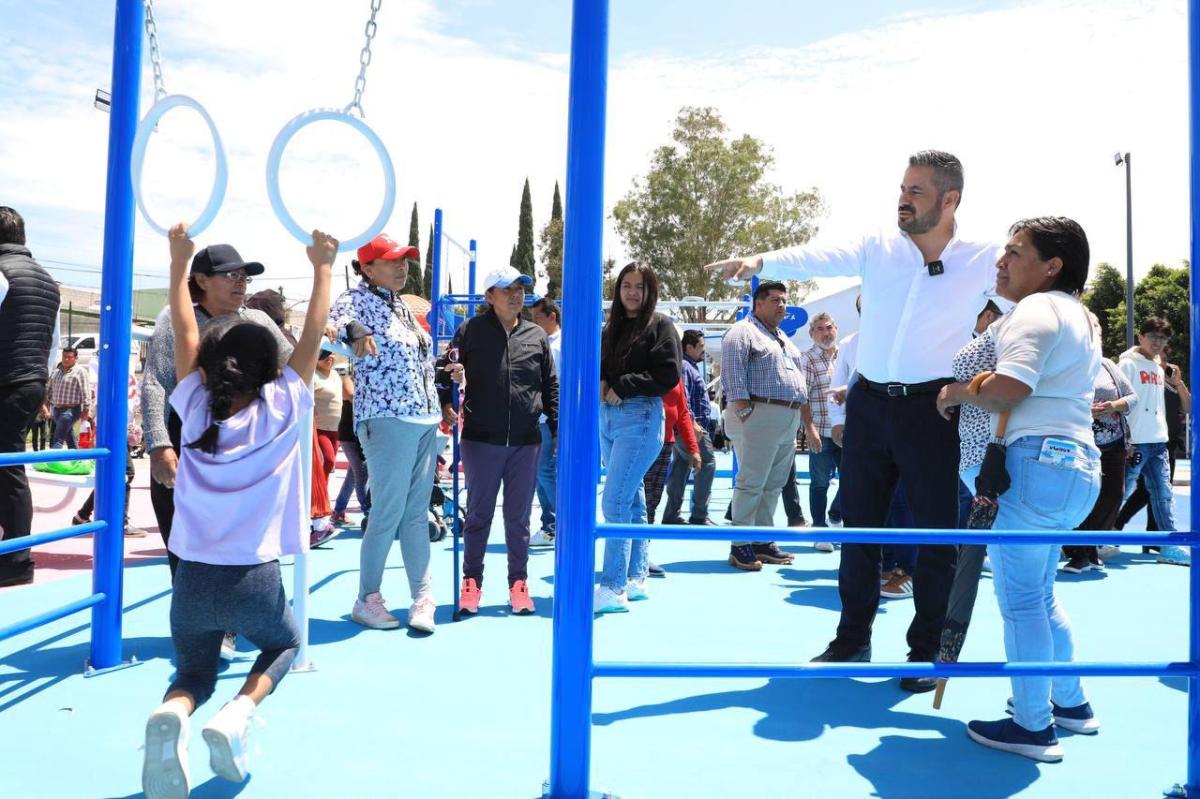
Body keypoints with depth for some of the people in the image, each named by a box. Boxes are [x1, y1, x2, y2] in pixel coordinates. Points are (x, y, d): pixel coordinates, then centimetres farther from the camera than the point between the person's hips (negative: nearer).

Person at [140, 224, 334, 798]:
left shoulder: (196, 409, 2)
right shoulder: (282, 411, -4)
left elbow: (185, 333, 12)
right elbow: (312, 337, 3)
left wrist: (178, 262, 23)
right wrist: (323, 266, 13)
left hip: (193, 579, 2)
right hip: (255, 579, -2)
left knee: (193, 672, 25)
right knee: (284, 644, 28)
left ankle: (172, 714, -13)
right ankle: (237, 716, -3)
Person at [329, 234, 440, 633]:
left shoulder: (401, 305, 19)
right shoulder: (359, 299, -5)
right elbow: (334, 318, -27)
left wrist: (439, 409, 19)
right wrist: (355, 330, -47)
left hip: (424, 418, 8)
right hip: (388, 419, -8)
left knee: (417, 512, 9)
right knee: (388, 513, -4)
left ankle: (423, 596, 13)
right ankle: (367, 600, 9)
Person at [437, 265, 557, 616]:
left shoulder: (536, 335, 8)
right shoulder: (471, 330, 1)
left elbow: (551, 386, 12)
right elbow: (444, 368, 7)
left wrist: (557, 428, 8)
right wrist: (446, 403, -9)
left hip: (526, 443, 2)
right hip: (481, 440, -2)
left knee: (519, 518, 9)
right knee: (479, 514, 7)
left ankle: (518, 582, 21)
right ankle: (471, 581, 20)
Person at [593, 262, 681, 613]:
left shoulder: (659, 326, -2)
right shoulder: (611, 327, 16)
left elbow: (668, 375, -11)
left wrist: (623, 386, -13)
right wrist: (599, 384, -3)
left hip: (640, 418, -7)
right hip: (607, 416, 7)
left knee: (615, 502, -14)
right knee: (632, 502, 12)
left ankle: (612, 588, -11)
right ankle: (636, 579, 19)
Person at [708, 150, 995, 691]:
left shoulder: (984, 261, -4)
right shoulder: (879, 247, 1)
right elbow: (819, 258, -11)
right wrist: (760, 262, -26)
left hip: (931, 409, -2)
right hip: (869, 402, 3)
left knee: (936, 533, 3)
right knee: (859, 523, 12)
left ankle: (926, 650, 20)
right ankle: (853, 638, 28)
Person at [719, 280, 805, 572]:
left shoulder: (783, 338, 26)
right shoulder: (744, 332, -3)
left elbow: (797, 374, 28)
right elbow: (732, 374, -14)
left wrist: (799, 417, 18)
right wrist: (745, 410, -20)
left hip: (789, 421, 9)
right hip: (760, 416, -9)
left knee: (773, 485, 10)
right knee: (751, 483, -8)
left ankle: (762, 542, 16)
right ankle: (740, 547, -4)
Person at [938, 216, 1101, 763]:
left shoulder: (1035, 309, -10)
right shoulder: (1078, 315, 23)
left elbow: (1006, 390, -23)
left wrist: (958, 392, -6)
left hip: (1038, 460, -11)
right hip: (1078, 463, 11)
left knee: (1019, 598, -3)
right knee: (1038, 593, 21)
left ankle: (1033, 727, 4)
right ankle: (1070, 703, 30)